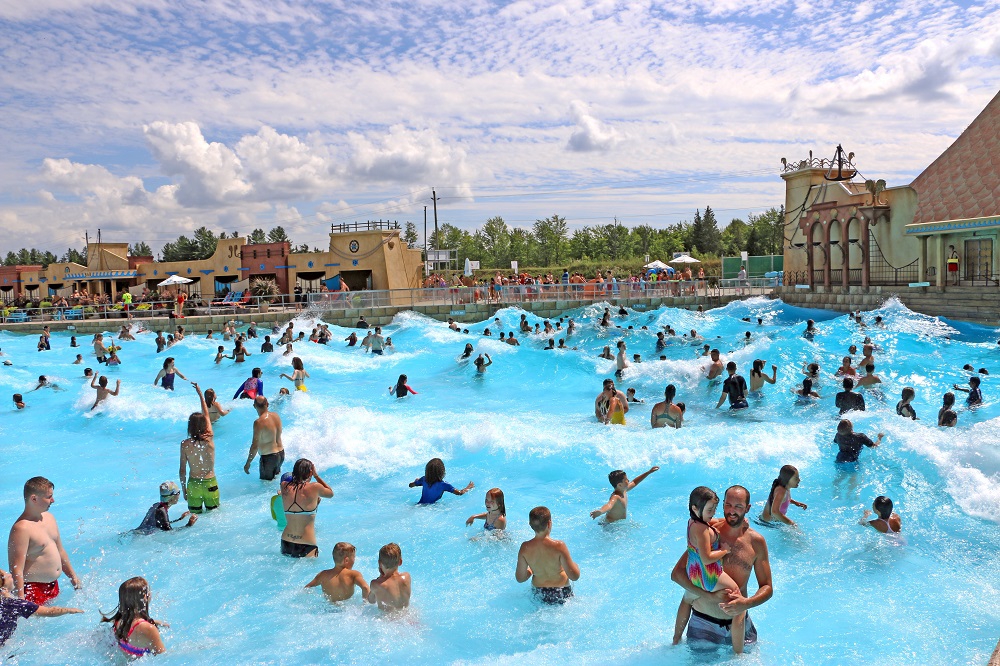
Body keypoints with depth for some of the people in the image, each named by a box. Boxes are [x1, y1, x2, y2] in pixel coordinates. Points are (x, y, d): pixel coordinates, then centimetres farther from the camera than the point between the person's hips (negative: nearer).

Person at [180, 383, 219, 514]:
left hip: (193, 484, 0)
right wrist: (200, 393, 17)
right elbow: (207, 415, 7)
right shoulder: (210, 438, -8)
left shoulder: (185, 444, -10)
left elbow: (182, 470, -5)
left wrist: (183, 489, 10)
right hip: (210, 483, 1)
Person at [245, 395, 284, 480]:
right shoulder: (276, 416, -2)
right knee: (276, 475, 27)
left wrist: (248, 463, -12)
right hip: (281, 453, 7)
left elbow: (255, 446, -20)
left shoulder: (259, 422, -23)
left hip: (268, 457, -7)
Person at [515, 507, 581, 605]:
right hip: (561, 596, -4)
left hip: (538, 594, 5)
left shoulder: (525, 548, -14)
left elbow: (520, 578, -5)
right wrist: (575, 565, 2)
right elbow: (575, 576, -20)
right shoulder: (559, 546, -25)